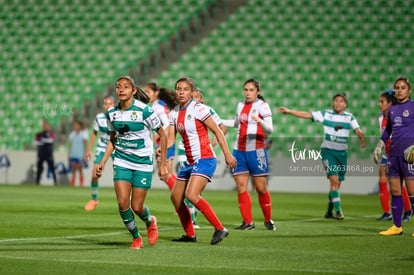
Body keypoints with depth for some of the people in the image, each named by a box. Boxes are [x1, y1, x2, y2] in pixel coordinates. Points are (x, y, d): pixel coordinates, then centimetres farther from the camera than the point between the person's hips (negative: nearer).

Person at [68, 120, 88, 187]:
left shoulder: (83, 133, -1)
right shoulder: (72, 134, 13)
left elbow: (85, 144, -2)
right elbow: (70, 144, 17)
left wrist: (84, 154, -8)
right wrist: (69, 154, 14)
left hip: (80, 154, -4)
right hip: (73, 154, 4)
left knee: (80, 169, -4)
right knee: (73, 169, 0)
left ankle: (81, 184, -1)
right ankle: (72, 183, 0)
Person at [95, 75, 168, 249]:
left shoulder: (144, 111, -14)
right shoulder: (111, 113, 1)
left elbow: (162, 135, -5)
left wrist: (163, 165, -4)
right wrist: (103, 162, 7)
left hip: (143, 164, -3)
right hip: (121, 161, 4)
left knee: (137, 207, -4)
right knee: (122, 203, -12)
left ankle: (150, 222, 32)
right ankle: (136, 238, 11)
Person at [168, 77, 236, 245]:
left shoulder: (198, 109, -11)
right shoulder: (175, 113, 10)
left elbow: (217, 131, -8)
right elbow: (171, 138, 8)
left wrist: (227, 154, -11)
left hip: (205, 160, -8)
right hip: (190, 162, 8)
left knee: (191, 195, -24)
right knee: (176, 198, 8)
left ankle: (220, 229, -17)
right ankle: (190, 235, 23)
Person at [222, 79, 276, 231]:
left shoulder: (262, 106, -5)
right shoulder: (241, 104, 12)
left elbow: (269, 129, -16)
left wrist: (260, 121, -36)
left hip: (256, 150, -5)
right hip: (239, 150, 5)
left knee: (261, 188, -5)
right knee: (241, 186, -4)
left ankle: (268, 220, 12)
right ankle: (248, 222, 1)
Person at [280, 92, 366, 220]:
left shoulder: (349, 117, 4)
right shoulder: (326, 114, 0)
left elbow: (357, 130, -9)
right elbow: (307, 115, -2)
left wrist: (362, 138, -31)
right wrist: (289, 111, -9)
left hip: (342, 152, 3)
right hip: (328, 151, -3)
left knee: (337, 184, 8)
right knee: (334, 179, -18)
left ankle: (329, 212, 22)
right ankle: (338, 210, -17)